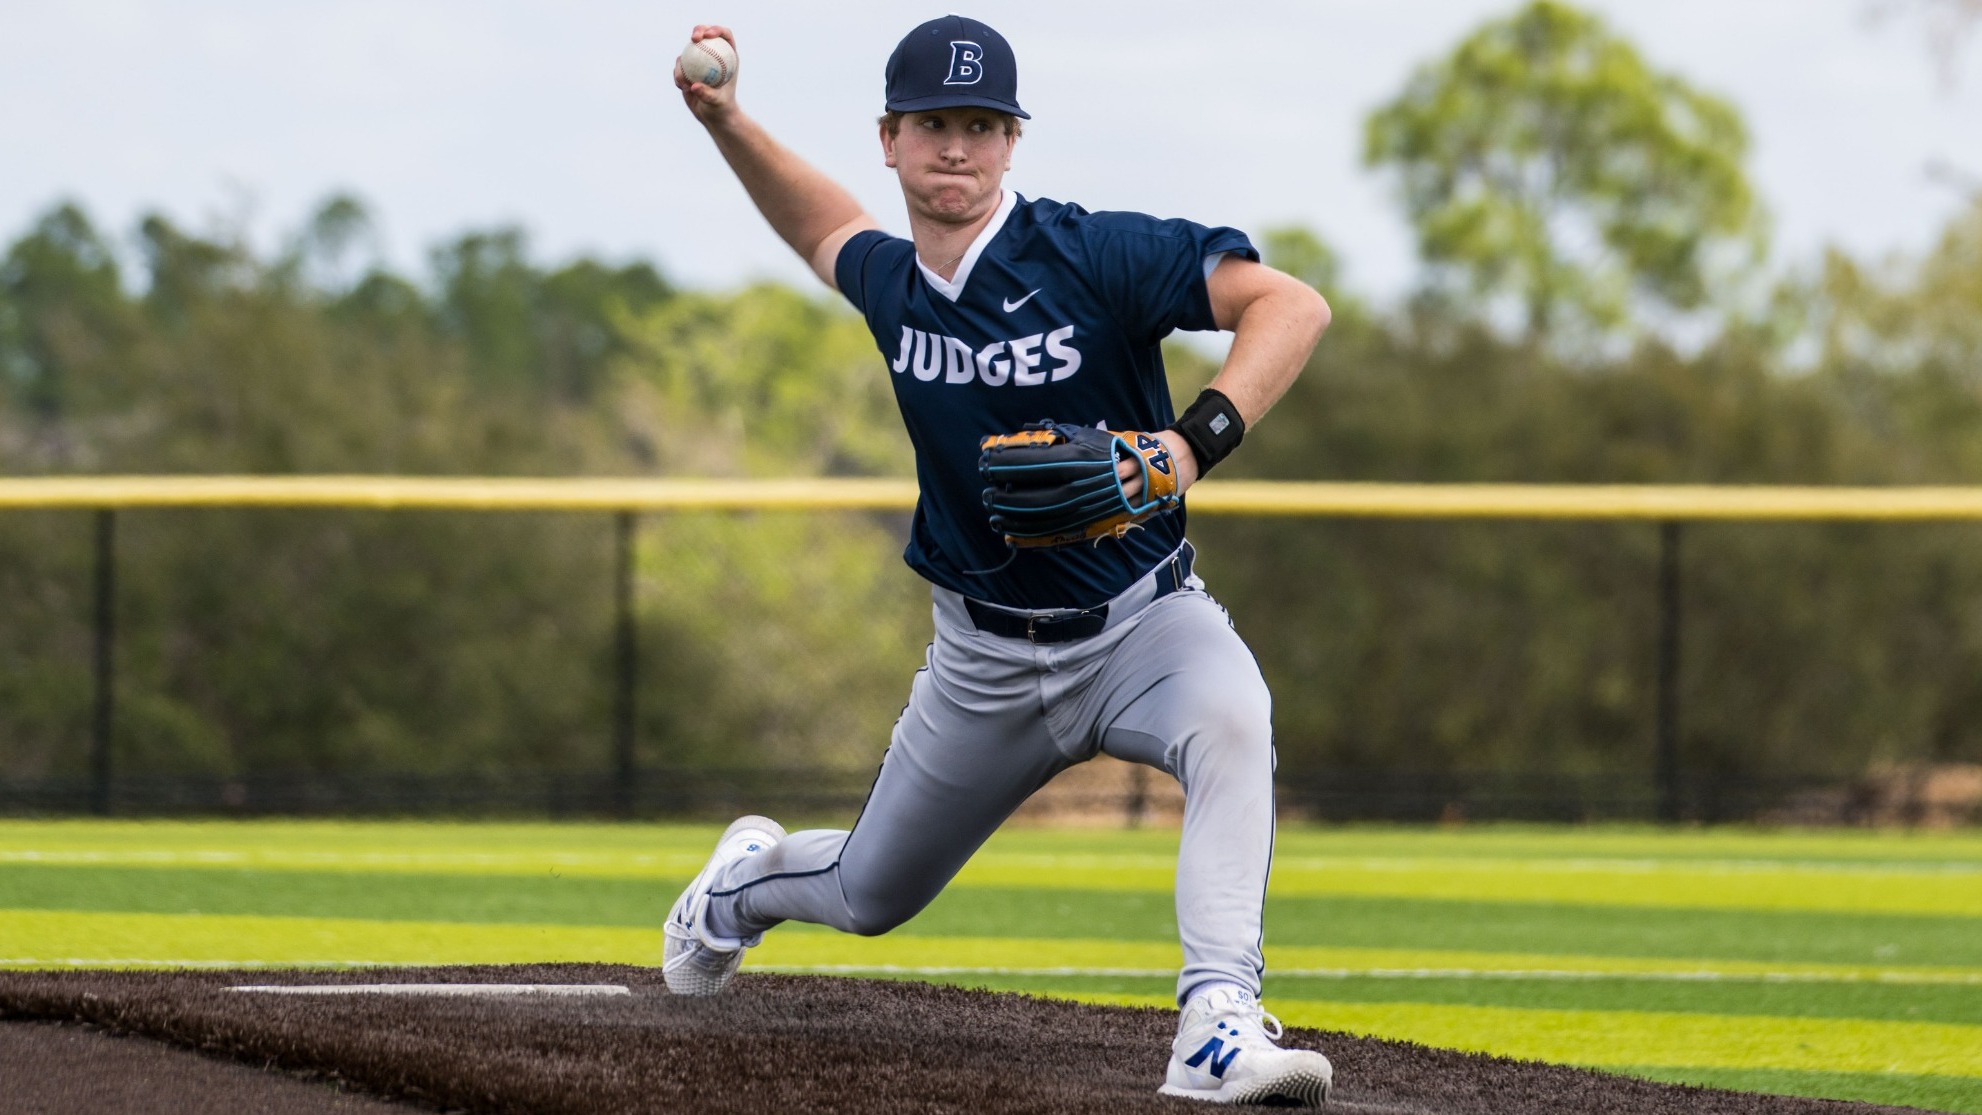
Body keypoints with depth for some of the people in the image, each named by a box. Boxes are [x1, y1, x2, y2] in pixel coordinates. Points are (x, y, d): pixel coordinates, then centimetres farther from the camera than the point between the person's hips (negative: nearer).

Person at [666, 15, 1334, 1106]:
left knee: (1230, 719, -39)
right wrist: (724, 122, 4)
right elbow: (824, 226, 20)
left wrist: (1193, 441, -44)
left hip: (1141, 618, -4)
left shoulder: (1095, 255, -22)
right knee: (871, 897, 19)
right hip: (986, 658, 4)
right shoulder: (887, 280, -5)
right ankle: (749, 877, 55)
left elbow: (1291, 306, -30)